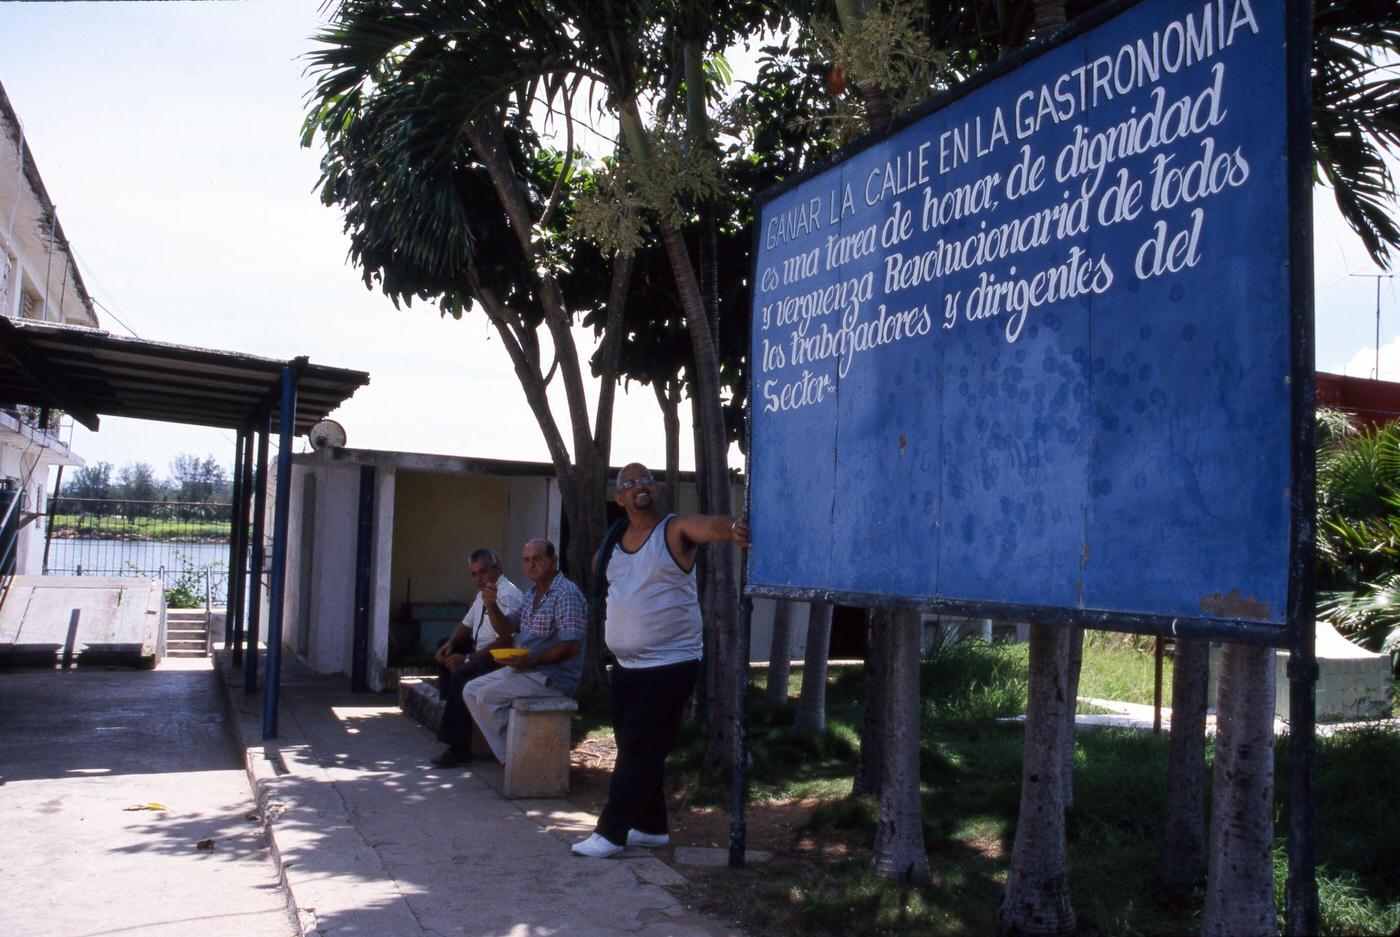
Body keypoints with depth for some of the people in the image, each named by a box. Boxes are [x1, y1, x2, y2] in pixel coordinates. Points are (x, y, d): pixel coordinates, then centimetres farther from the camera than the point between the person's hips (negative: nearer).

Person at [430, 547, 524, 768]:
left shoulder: (507, 595, -18)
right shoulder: (483, 593, 14)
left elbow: (505, 640, -27)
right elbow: (466, 625, 23)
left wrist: (468, 659, -25)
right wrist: (450, 643, 1)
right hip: (480, 651, 11)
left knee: (461, 675, -30)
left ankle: (459, 747, -24)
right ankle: (450, 708, 13)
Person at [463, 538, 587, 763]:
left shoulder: (566, 594, -15)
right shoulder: (532, 594, 15)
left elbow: (572, 645, -22)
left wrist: (531, 661, -22)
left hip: (554, 676, -10)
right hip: (523, 668, 10)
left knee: (487, 695, -18)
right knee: (471, 691, 4)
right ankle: (506, 755, -1)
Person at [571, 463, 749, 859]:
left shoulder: (676, 529, -11)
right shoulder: (613, 544, 8)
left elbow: (711, 525, -33)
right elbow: (597, 572, 28)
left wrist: (732, 529, -56)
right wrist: (609, 625, 17)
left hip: (669, 665, -7)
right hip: (626, 665, 7)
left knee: (639, 750, -4)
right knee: (632, 747, 14)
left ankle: (611, 832, 5)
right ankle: (651, 827, 27)